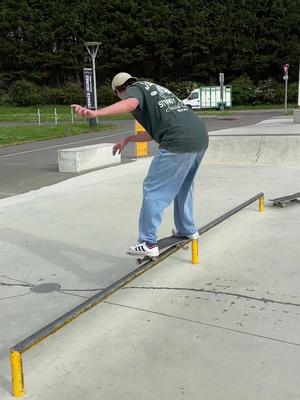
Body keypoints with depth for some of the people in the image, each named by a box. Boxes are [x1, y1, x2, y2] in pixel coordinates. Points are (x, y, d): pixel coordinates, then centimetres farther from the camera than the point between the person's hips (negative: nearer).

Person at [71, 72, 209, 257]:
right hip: (201, 138, 9)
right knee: (183, 186, 26)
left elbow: (130, 104, -20)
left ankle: (148, 243, 2)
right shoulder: (157, 90, 33)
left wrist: (95, 113, -31)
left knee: (153, 190, 0)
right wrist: (128, 139, 38)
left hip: (179, 143, -9)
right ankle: (187, 229, 39)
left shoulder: (135, 89, 7)